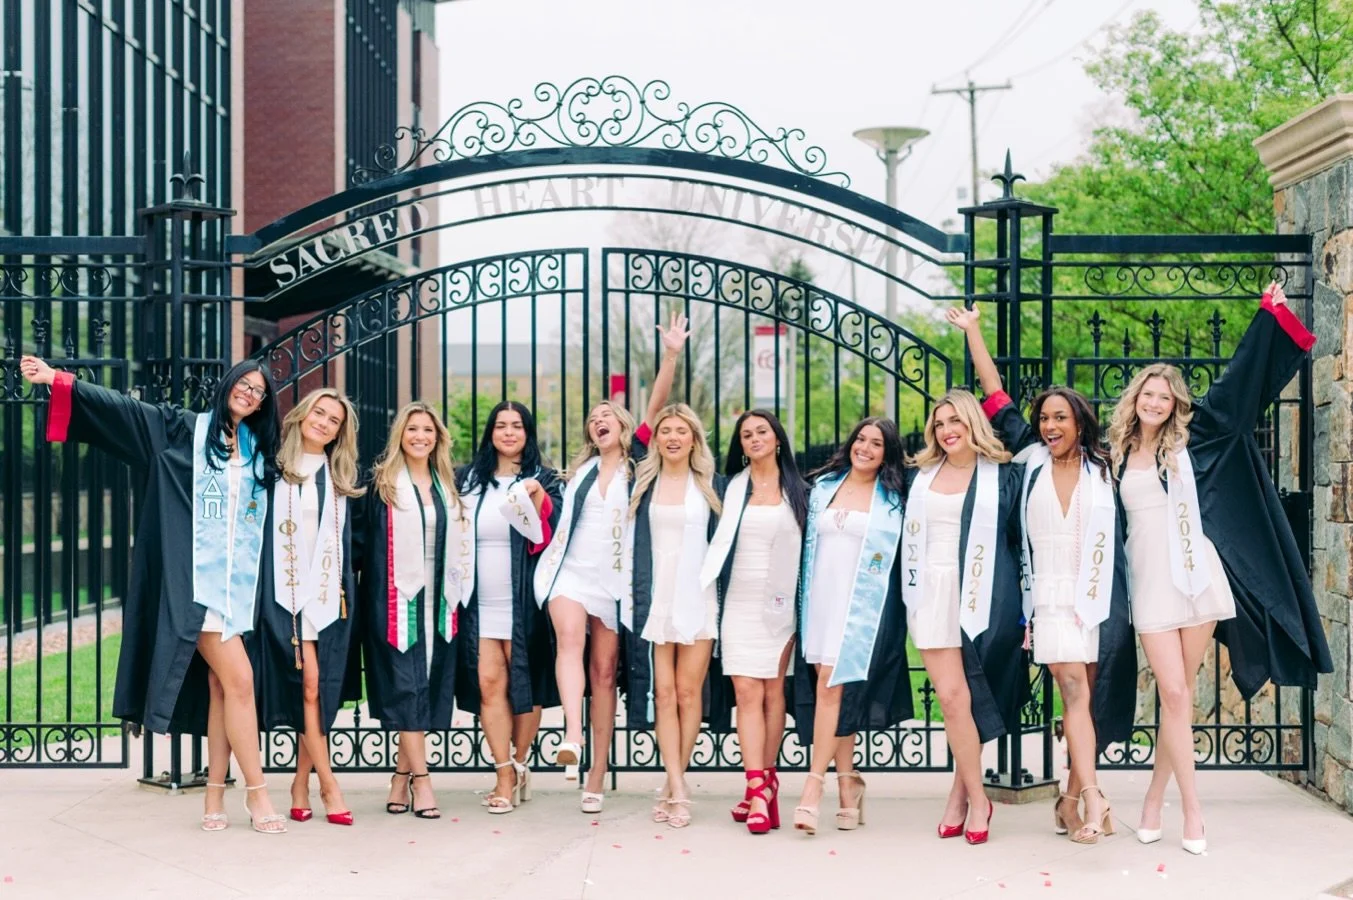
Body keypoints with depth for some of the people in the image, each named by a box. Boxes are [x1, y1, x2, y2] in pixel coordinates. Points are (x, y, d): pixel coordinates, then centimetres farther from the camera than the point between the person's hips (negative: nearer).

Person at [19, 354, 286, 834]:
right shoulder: (183, 429, 2)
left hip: (237, 580, 5)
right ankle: (256, 791, -2)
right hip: (196, 579, -5)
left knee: (221, 686, 4)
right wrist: (58, 381, -10)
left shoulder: (259, 450, 15)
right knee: (239, 679, -11)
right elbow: (121, 407, -4)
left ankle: (215, 796, 10)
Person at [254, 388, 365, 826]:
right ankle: (328, 786, -4)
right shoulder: (276, 470, 4)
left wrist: (347, 591, 9)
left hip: (328, 593, 3)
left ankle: (302, 783, 9)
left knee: (321, 689, -1)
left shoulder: (339, 478, 14)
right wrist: (263, 588, -7)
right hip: (287, 592, -3)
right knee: (308, 685, -9)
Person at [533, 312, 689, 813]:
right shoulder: (581, 469, 16)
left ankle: (596, 779, 6)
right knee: (570, 638, -28)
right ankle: (572, 735, -44)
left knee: (604, 673, 2)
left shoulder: (636, 463, 6)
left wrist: (671, 355, -15)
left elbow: (655, 408, -6)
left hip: (614, 580, -1)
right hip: (571, 572, 1)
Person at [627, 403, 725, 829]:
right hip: (656, 598, 1)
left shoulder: (712, 484, 6)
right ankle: (678, 790, -2)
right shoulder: (643, 482, 9)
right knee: (664, 693, -3)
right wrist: (637, 597, 0)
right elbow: (635, 544, 9)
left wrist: (726, 598, 0)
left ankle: (673, 786, 8)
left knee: (688, 691, -1)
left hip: (698, 598, -1)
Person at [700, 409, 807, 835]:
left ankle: (762, 783, 11)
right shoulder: (732, 487, 9)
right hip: (740, 602, 0)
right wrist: (706, 584, -1)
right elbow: (719, 541, 11)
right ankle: (760, 789, -11)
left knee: (773, 690, 3)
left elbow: (810, 545, 7)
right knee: (747, 692, -8)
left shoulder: (797, 489, 6)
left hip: (780, 602, 0)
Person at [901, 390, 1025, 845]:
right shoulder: (921, 475, 13)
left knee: (961, 697, -5)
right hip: (931, 594, 3)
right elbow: (909, 536, 19)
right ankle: (975, 798, 6)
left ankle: (962, 794, 8)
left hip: (979, 597, -3)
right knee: (951, 696, -4)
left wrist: (1028, 608, -1)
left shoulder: (1003, 475, 3)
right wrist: (907, 596, 13)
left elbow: (1022, 541, 3)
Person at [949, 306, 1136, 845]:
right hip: (1051, 596, -1)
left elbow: (1116, 538, 12)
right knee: (1075, 695, -12)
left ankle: (1071, 799, 9)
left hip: (1097, 598, 1)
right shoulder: (1033, 461, 7)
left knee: (1088, 700, 2)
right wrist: (972, 332, 13)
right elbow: (998, 402, 10)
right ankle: (1092, 797, -18)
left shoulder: (1103, 471, 7)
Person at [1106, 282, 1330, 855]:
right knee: (1173, 691, -5)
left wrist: (1268, 316, 7)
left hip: (1197, 576, 0)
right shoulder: (1117, 455, 8)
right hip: (1151, 582, 0)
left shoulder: (1190, 441, 6)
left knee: (1178, 690, 2)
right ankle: (1191, 810, 1)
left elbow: (1237, 383, 7)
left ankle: (1155, 798, 13)